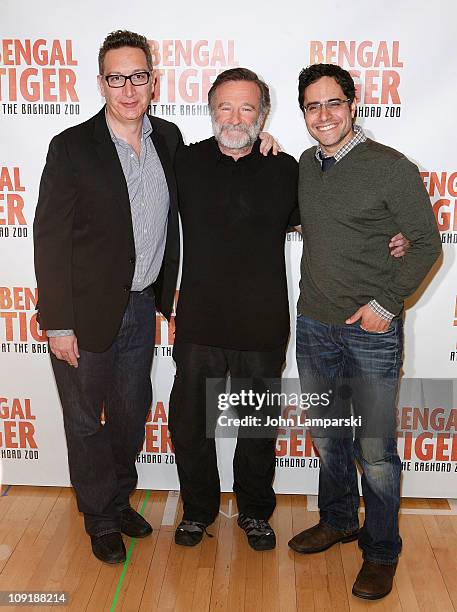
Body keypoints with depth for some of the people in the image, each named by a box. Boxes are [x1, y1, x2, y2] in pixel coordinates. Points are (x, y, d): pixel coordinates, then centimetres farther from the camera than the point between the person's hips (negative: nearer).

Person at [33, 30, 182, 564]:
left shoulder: (169, 139, 2)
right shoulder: (71, 148, -12)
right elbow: (50, 238, -13)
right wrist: (58, 323, -15)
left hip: (142, 307, 5)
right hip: (88, 311, -4)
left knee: (132, 413, 19)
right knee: (85, 419, 11)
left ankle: (120, 500, 42)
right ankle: (101, 519, 33)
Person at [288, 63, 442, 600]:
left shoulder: (391, 168, -10)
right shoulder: (305, 166, 7)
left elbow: (426, 244, -7)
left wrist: (387, 303, -14)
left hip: (372, 332, -5)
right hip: (314, 326, 6)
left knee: (375, 449, 4)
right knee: (326, 437, 19)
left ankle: (381, 552, 25)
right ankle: (337, 521, 41)